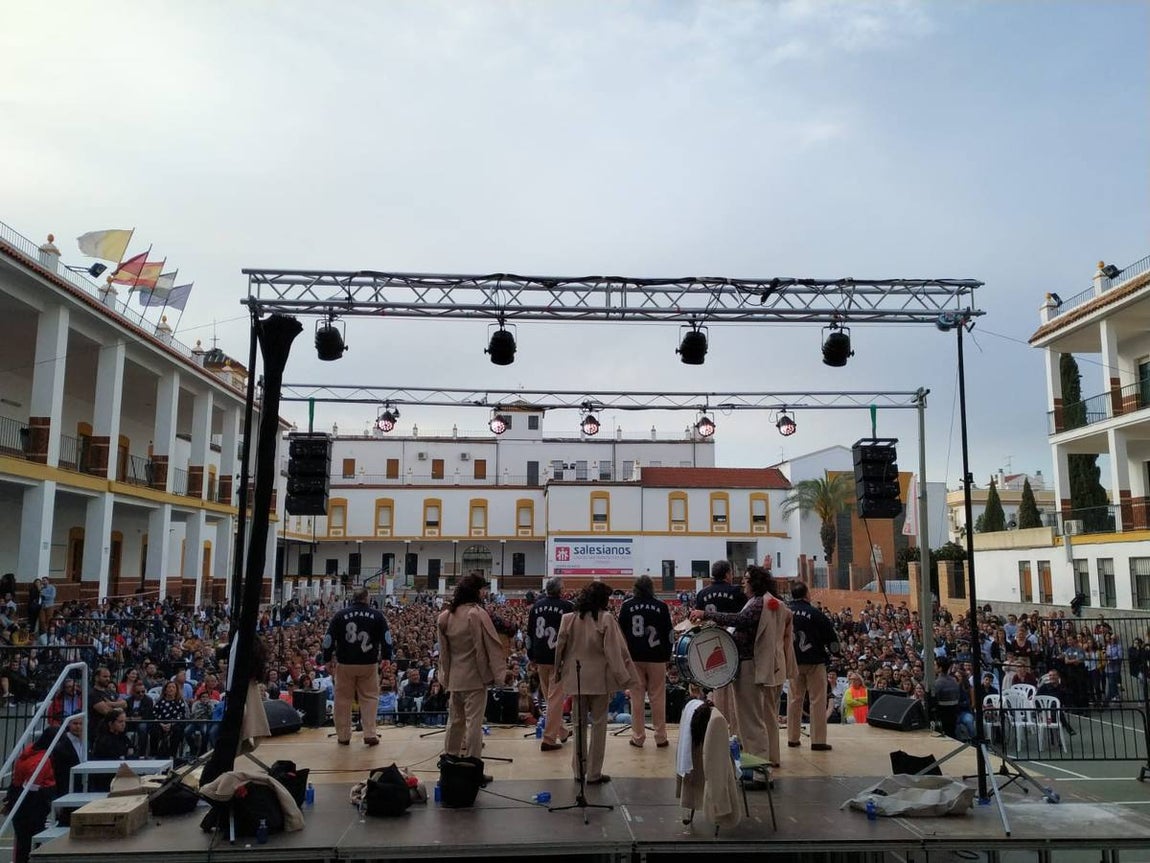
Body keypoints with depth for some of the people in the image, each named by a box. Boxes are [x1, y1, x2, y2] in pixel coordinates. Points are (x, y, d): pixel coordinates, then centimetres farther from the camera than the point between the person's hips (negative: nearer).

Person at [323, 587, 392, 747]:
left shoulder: (340, 614, 2)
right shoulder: (377, 615, 1)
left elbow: (329, 638, 3)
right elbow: (386, 638, 1)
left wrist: (328, 659, 12)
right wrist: (386, 657, 9)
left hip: (344, 663, 0)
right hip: (369, 664, 0)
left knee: (343, 699, 10)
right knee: (369, 698, 9)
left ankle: (343, 736, 15)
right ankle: (370, 734, 3)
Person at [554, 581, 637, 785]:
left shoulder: (569, 618, -3)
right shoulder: (605, 619, -12)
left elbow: (560, 648, 2)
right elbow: (614, 651, -14)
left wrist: (559, 672, 13)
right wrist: (622, 677, -11)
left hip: (576, 678, 3)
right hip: (599, 678, -3)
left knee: (579, 723, 15)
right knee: (598, 723, 7)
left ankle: (579, 770, 21)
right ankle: (594, 772, 10)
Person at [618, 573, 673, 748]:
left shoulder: (627, 606, 0)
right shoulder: (661, 606, -1)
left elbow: (621, 632, 4)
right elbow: (668, 632, 3)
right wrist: (667, 655, 11)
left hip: (634, 657, 0)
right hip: (656, 656, 0)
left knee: (637, 697, 6)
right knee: (658, 697, 5)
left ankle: (638, 737, 8)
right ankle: (660, 737, 8)